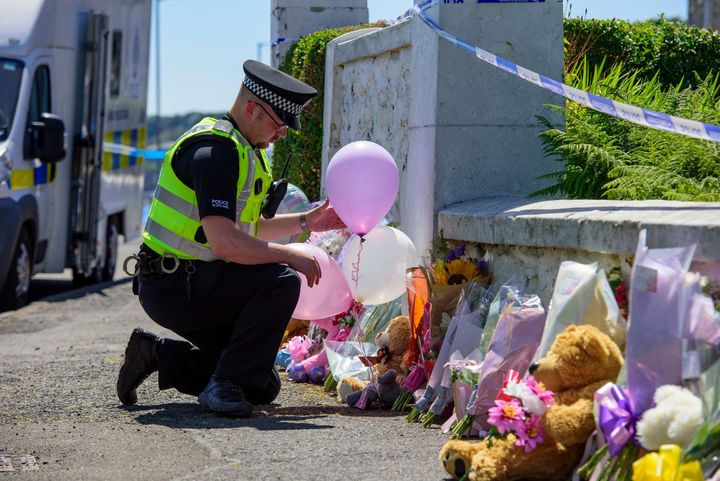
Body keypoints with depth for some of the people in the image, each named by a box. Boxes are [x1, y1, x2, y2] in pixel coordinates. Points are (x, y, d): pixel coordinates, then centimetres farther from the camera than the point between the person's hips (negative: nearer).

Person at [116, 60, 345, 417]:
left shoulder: (243, 150, 14)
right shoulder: (215, 150, -19)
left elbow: (245, 230, 24)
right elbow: (225, 241, -28)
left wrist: (304, 222, 16)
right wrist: (290, 256, -18)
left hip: (191, 285, 10)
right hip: (172, 286, -10)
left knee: (263, 387, 9)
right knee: (281, 281, -26)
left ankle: (155, 354, 15)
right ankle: (224, 385, -18)